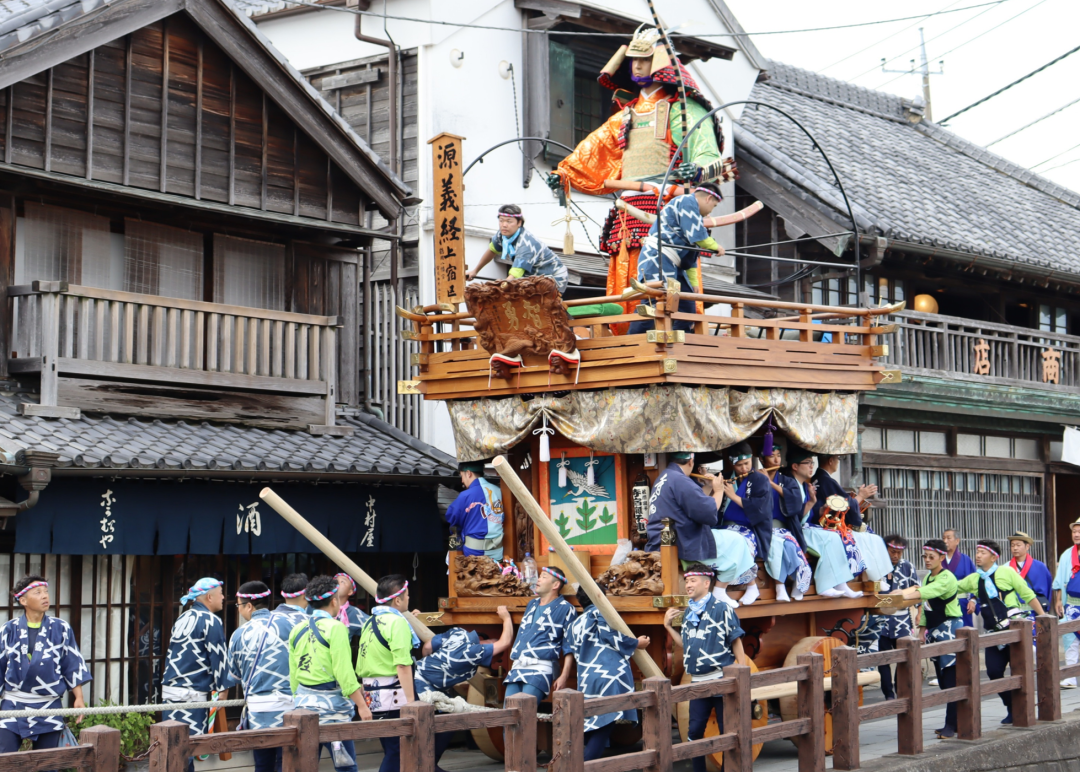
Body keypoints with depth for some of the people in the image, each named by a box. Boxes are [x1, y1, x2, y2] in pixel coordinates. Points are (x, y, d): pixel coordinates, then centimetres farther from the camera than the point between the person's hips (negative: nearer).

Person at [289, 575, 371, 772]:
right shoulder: (335, 628, -10)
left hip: (303, 702, 7)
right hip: (331, 704, -6)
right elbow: (344, 672, -14)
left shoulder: (297, 630, 8)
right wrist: (362, 705, -11)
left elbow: (292, 674, 13)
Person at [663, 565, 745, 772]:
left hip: (722, 679, -6)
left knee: (727, 731, 2)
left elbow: (736, 641, -6)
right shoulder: (687, 613, 11)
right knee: (694, 731, 8)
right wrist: (668, 626, 7)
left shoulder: (721, 609, -8)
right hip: (698, 682, 6)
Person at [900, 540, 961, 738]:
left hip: (950, 629, -9)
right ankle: (951, 723, 16)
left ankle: (951, 725, -10)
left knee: (951, 678, -10)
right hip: (934, 631, 9)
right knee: (942, 679, 10)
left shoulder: (947, 578, -13)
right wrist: (922, 631, 15)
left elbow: (928, 592, -31)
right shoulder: (928, 578, 14)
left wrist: (904, 596, -44)